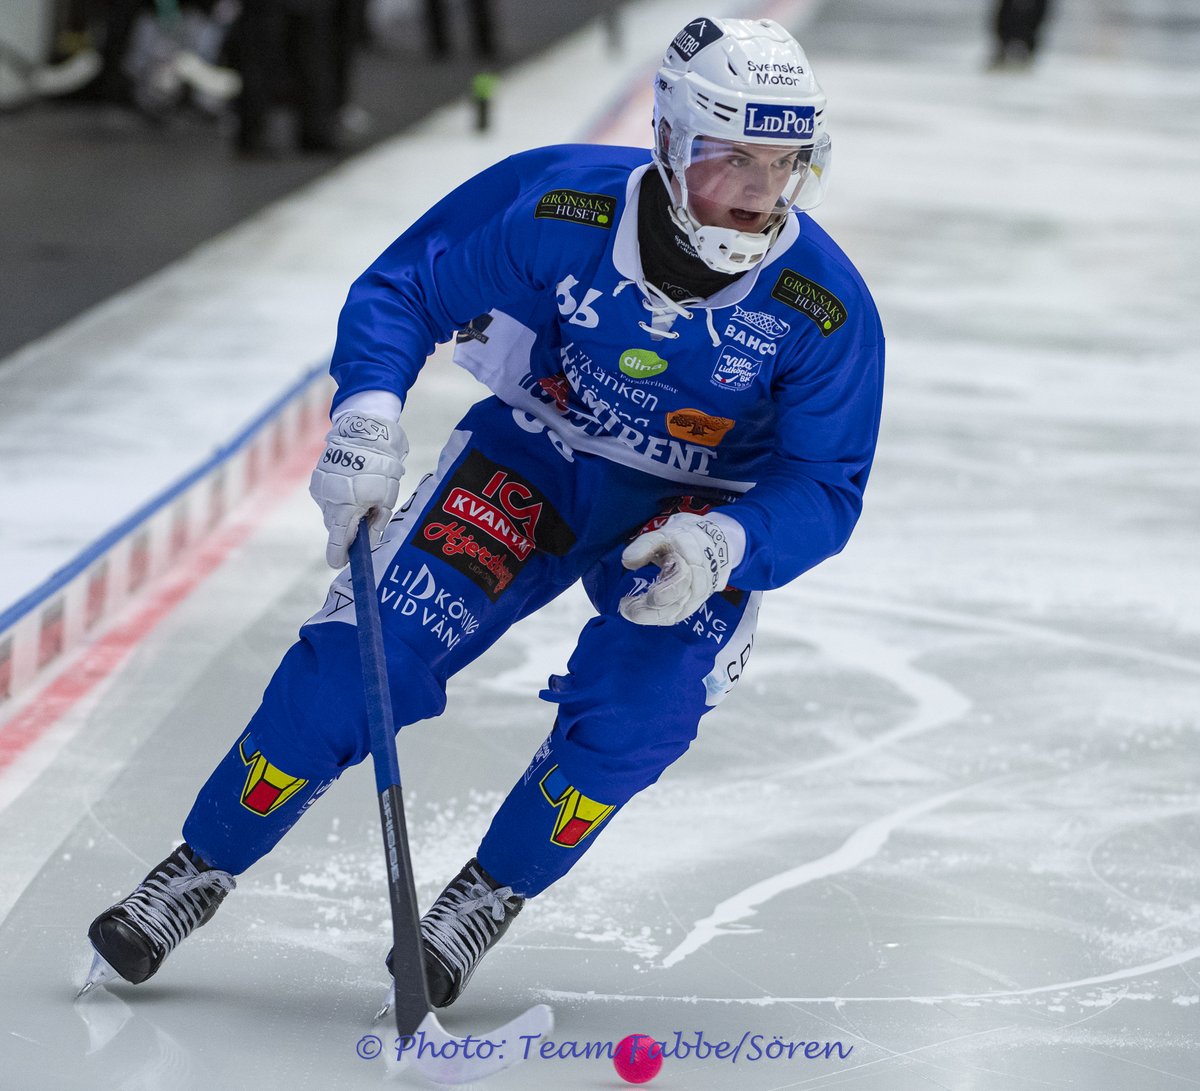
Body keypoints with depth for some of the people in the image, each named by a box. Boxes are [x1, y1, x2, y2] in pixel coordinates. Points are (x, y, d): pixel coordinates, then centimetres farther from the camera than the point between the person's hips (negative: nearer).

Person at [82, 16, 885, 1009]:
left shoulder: (827, 307, -25)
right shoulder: (556, 205, -25)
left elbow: (824, 488, -18)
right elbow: (402, 289, -11)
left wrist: (723, 548, -37)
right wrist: (368, 414, -28)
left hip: (699, 508, 0)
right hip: (529, 463, 0)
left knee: (636, 705, -26)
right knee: (365, 653, -14)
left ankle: (486, 900, -2)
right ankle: (201, 869, 6)